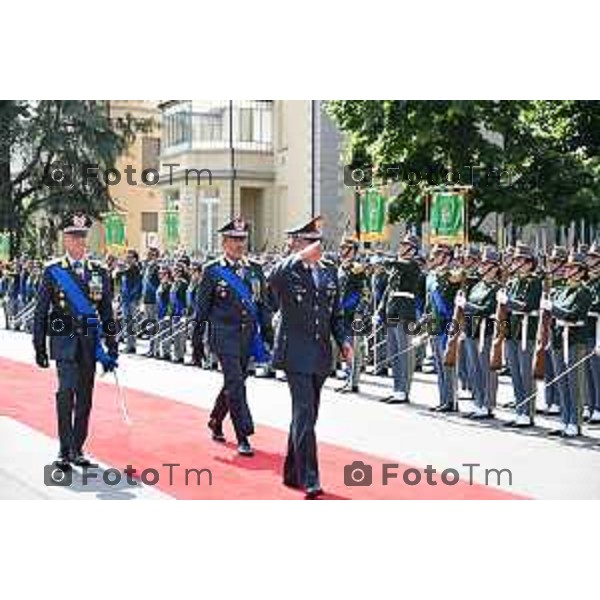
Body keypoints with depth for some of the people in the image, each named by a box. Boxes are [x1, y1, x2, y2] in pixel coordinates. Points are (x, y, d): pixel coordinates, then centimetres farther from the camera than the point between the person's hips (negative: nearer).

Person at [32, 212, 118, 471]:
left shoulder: (98, 271, 9)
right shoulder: (53, 271, 1)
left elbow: (107, 312, 12)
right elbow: (40, 312, 3)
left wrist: (112, 347, 9)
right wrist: (39, 348, -1)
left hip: (90, 342, 3)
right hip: (64, 340, -3)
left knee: (85, 397, 7)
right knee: (66, 392, -14)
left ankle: (77, 449, 16)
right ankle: (64, 452, -10)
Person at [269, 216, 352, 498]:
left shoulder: (330, 271, 12)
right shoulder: (287, 271, -5)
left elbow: (336, 313, 17)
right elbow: (272, 279, -31)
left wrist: (343, 340, 4)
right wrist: (299, 257, -37)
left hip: (321, 354, 6)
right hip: (295, 352, -6)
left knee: (305, 415, 14)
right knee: (304, 414, -12)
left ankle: (292, 472, 26)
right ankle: (309, 479, -10)